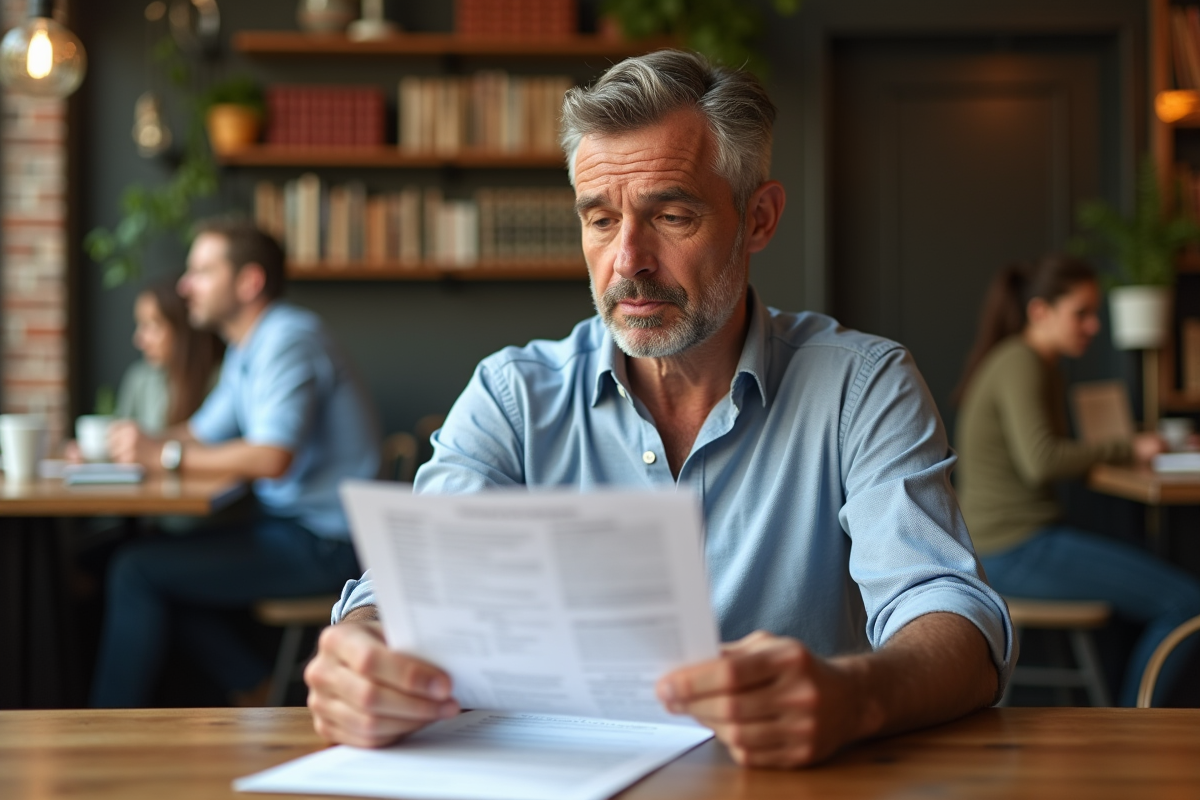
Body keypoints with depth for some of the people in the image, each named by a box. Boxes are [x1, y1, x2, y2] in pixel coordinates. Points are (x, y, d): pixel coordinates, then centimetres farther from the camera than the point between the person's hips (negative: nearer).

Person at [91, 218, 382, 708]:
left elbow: (272, 458, -26)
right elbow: (203, 432, 24)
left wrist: (166, 456, -17)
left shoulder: (287, 340, -15)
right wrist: (138, 443, 5)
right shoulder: (247, 349, 17)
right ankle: (261, 695, 7)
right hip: (289, 526, 10)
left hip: (324, 543, -10)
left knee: (137, 571, -11)